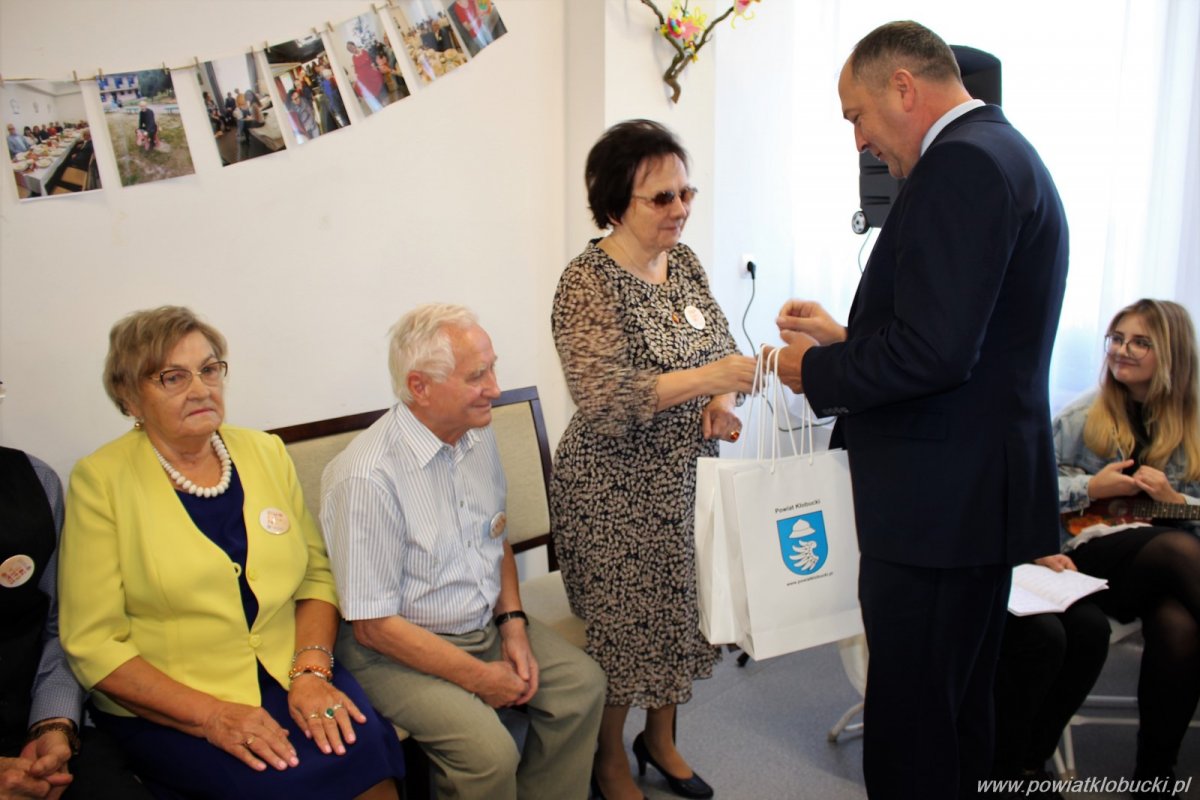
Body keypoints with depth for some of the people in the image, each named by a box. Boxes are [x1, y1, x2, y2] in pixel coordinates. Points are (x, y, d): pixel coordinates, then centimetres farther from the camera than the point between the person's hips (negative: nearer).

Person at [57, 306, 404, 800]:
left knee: (366, 752, -24)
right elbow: (93, 643, -6)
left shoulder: (266, 453, 9)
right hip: (166, 710, -3)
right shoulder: (100, 480, -3)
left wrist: (310, 670, -8)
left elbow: (317, 573, 10)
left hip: (285, 676, 4)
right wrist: (211, 716, -16)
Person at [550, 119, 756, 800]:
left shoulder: (684, 260, 4)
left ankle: (662, 740, 41)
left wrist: (722, 400, -12)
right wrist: (706, 377, -35)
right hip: (617, 492, -7)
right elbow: (603, 398, -28)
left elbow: (722, 346, 9)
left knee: (680, 614, 18)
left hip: (687, 478, 7)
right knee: (622, 628, 8)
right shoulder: (588, 284, -18)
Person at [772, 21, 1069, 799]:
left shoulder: (963, 162, -17)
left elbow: (934, 350, -25)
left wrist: (817, 372, -10)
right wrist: (845, 336, 13)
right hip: (979, 495, 11)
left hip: (939, 502, -11)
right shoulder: (1003, 153, 16)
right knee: (963, 717, 24)